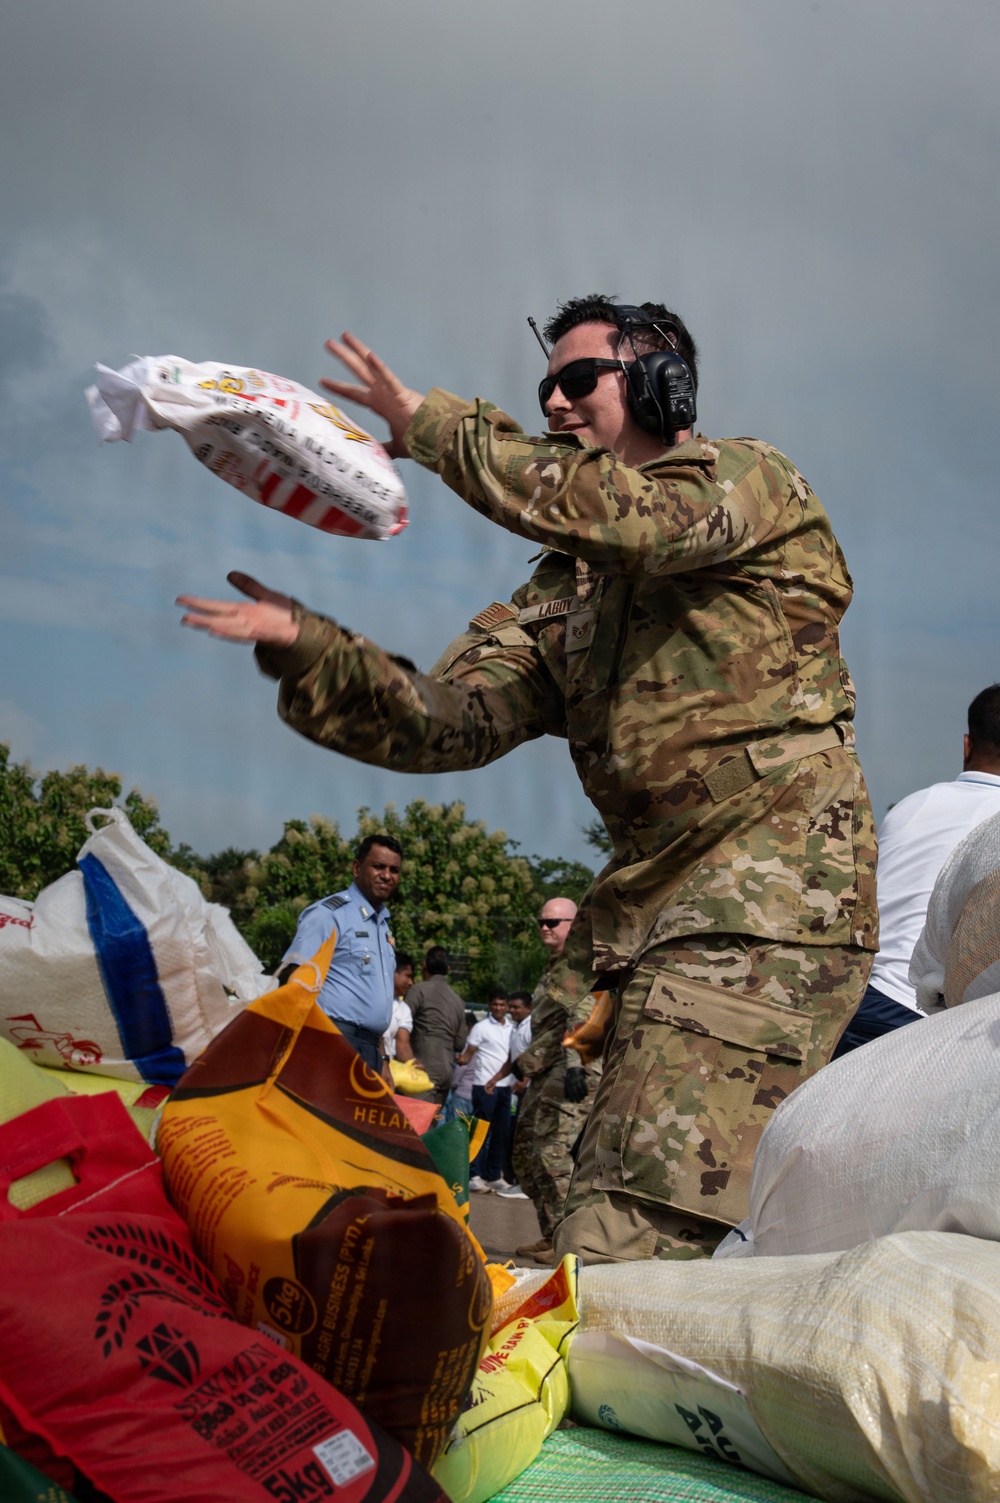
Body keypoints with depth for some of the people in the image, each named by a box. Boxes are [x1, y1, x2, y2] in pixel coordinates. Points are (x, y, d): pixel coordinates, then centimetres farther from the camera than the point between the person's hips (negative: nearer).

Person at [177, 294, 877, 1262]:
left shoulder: (749, 479, 4)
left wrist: (432, 424, -9)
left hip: (771, 898, -7)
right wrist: (304, 645, -5)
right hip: (639, 894, 7)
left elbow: (622, 510, -19)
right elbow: (448, 722, 9)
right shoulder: (561, 592, 21)